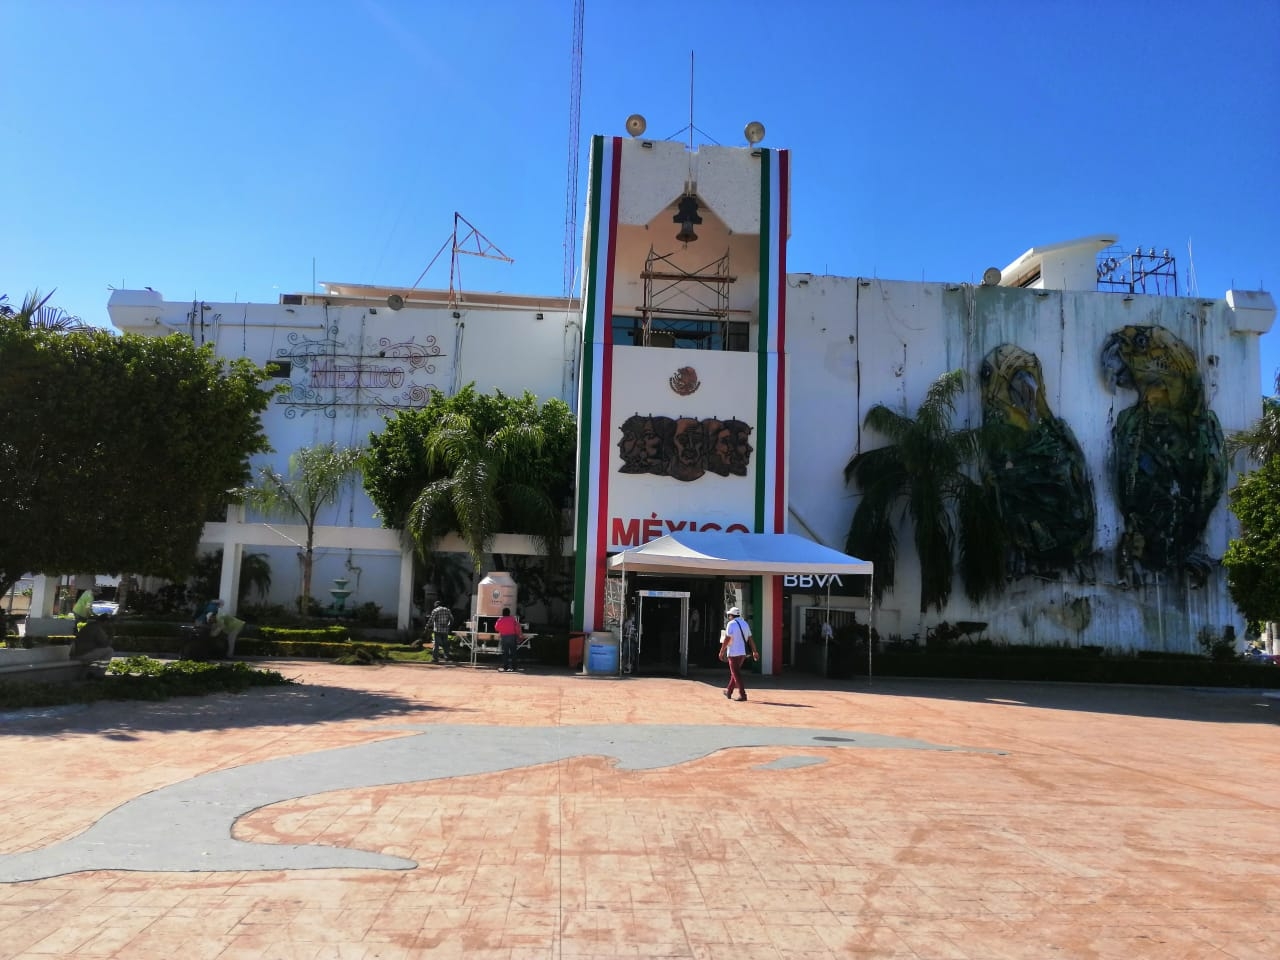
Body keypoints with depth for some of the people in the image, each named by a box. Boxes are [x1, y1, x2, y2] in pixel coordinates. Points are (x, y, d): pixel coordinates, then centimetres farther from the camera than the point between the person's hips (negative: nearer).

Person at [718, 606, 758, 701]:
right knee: (734, 672, 18)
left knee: (736, 674, -4)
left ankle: (742, 694, -9)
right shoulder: (745, 624, 11)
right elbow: (750, 639, 11)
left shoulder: (731, 624, -11)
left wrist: (721, 652, -9)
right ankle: (728, 692, 28)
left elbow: (727, 639, -15)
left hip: (733, 653, -8)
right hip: (743, 653, 8)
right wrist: (754, 651, 13)